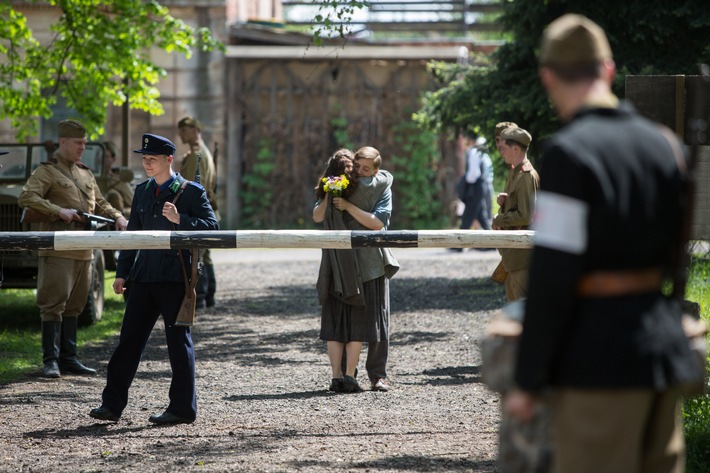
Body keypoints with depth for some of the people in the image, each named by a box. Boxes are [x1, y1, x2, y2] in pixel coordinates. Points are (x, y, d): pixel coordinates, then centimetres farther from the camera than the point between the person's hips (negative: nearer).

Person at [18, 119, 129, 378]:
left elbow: (100, 204, 29)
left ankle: (68, 358, 16)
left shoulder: (85, 174, 20)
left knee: (74, 305, 10)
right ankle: (51, 360, -6)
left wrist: (117, 217, 9)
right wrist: (59, 211, -20)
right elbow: (26, 198, -15)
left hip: (84, 251, 7)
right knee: (54, 304, -8)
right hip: (58, 250, -7)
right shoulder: (47, 171, -3)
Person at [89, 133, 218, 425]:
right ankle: (112, 405, 9)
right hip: (144, 277, 6)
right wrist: (122, 273, 15)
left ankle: (182, 408, 7)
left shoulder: (191, 192, -3)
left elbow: (212, 226, -8)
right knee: (130, 339, 6)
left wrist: (180, 219, -22)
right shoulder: (142, 191, 14)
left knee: (178, 341, 0)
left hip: (174, 278, -6)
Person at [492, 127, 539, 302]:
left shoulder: (527, 176, -18)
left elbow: (525, 216, -22)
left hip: (522, 248, -10)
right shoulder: (514, 172, 13)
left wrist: (498, 220, -11)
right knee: (513, 297, 18)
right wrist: (503, 201, 1)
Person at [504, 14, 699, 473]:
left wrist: (528, 381, -10)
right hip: (665, 346, 7)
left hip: (601, 354, -7)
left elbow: (552, 277, -16)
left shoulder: (570, 152, -14)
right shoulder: (663, 143, 7)